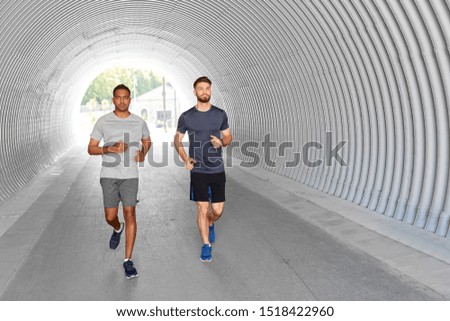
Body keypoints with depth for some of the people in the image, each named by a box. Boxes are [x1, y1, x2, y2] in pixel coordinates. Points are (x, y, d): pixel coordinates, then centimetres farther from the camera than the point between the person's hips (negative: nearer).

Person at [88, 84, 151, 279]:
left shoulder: (139, 122, 4)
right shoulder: (103, 121, 0)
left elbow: (147, 141, 22)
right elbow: (91, 149, 1)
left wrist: (143, 153, 0)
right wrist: (110, 148, -17)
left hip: (130, 176, 0)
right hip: (109, 175, 0)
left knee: (130, 215, -4)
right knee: (110, 217, 5)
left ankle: (128, 261, 5)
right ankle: (118, 229, 44)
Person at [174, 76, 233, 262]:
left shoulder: (220, 114, 2)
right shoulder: (186, 117, -2)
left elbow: (228, 137, 12)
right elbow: (177, 140, 8)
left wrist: (221, 142, -12)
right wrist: (185, 159, -7)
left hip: (217, 169, 2)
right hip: (198, 170, -2)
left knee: (217, 210, 5)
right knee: (203, 208, -1)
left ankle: (209, 224, 41)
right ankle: (206, 245, 17)